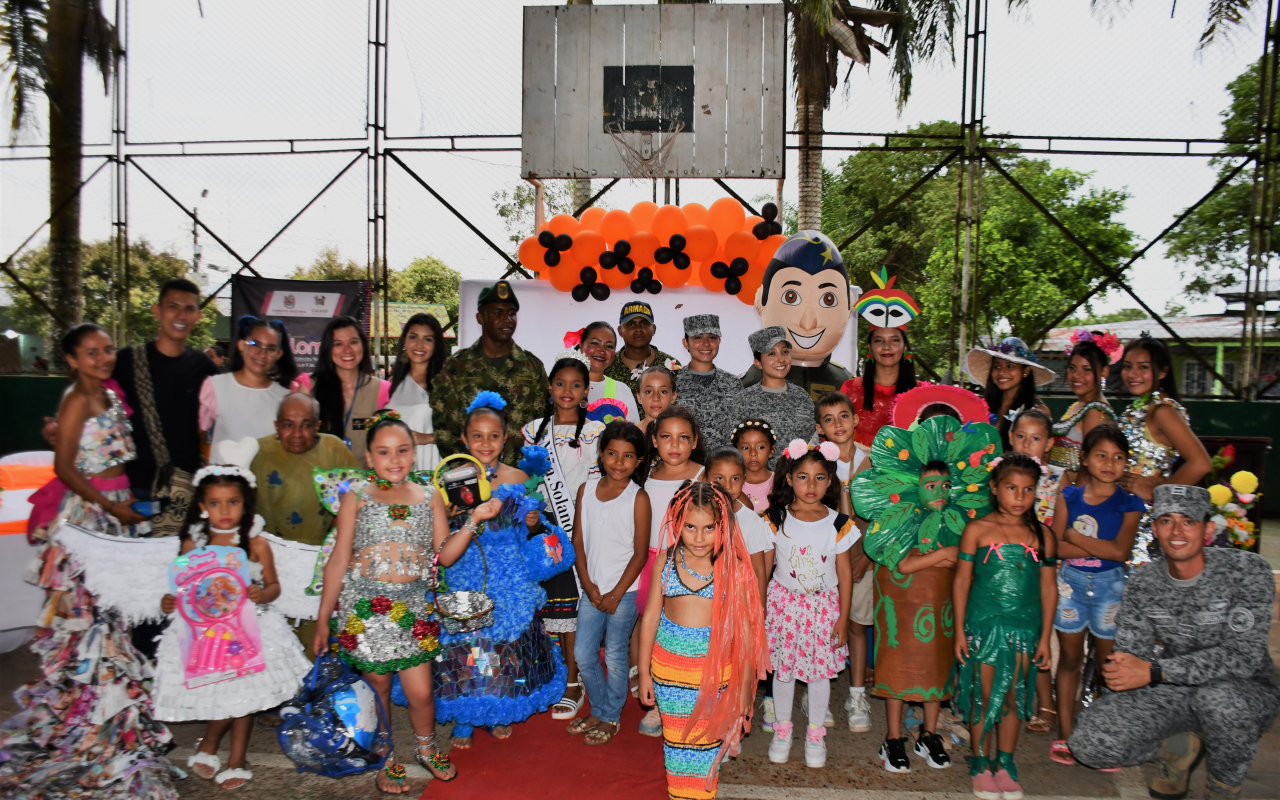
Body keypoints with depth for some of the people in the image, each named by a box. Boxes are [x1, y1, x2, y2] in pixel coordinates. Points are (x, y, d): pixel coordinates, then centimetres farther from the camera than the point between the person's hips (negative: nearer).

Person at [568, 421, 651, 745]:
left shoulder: (638, 497, -10)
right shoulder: (586, 490, 1)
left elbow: (640, 553, -9)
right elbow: (578, 542, 3)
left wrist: (616, 594, -10)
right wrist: (589, 585, -5)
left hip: (624, 591, -4)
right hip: (592, 588, 4)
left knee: (615, 656, 7)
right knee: (583, 655, 11)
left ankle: (611, 718, 26)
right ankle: (598, 711, 32)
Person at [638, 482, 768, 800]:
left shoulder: (733, 566, -11)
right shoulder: (666, 561, -5)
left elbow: (744, 628, -5)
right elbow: (651, 617, 2)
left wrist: (745, 684, -2)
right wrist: (644, 672, 5)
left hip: (715, 668, -2)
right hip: (668, 666, 2)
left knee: (706, 742, 11)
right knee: (675, 740, 16)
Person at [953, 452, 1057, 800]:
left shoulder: (1042, 534, 2)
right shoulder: (978, 529, -5)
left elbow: (1048, 588, 7)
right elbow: (961, 581, -2)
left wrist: (1045, 636, 6)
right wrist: (959, 631, -3)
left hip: (1024, 628, 2)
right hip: (984, 626, -2)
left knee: (1013, 699, 11)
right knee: (984, 699, 6)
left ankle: (1005, 765, 28)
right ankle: (981, 766, 23)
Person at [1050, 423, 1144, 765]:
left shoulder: (1128, 504, -3)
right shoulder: (1069, 497, 1)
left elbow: (1121, 551, -17)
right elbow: (1055, 547, -8)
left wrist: (1075, 536, -12)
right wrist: (1101, 548, -15)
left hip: (1109, 586, -1)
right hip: (1070, 582, 1)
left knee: (1108, 662, 6)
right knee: (1070, 658, 9)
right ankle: (1065, 733, 18)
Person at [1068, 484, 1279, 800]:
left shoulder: (1247, 569, -15)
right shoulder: (1143, 581, -2)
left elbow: (1244, 655, -24)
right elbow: (1131, 653, -1)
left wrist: (1154, 671, -30)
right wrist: (1120, 670, -24)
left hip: (1248, 692, -2)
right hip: (1175, 693, 3)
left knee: (1218, 696, -40)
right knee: (1090, 744, -19)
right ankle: (1182, 744, 11)